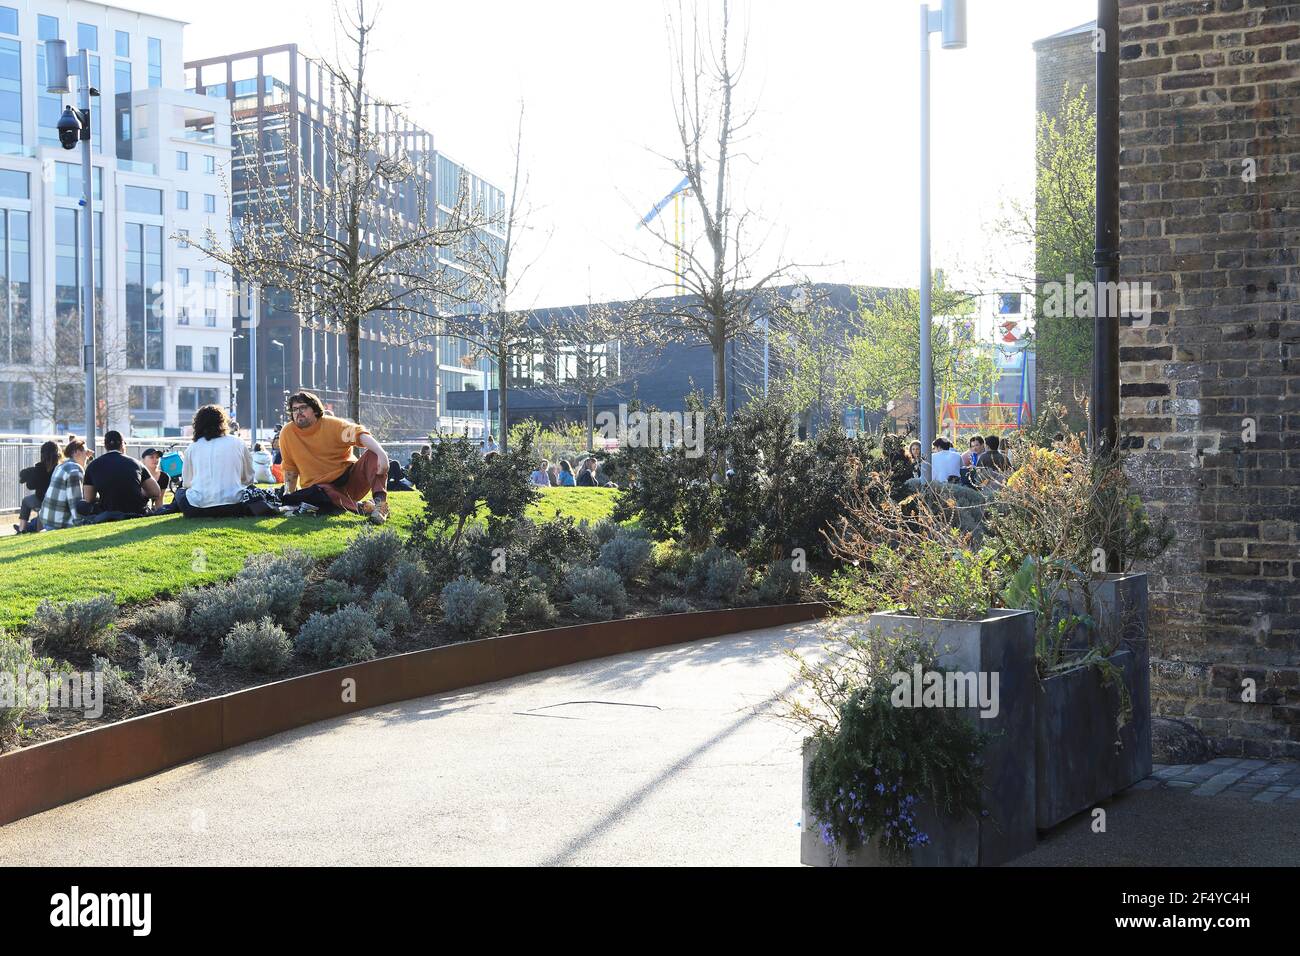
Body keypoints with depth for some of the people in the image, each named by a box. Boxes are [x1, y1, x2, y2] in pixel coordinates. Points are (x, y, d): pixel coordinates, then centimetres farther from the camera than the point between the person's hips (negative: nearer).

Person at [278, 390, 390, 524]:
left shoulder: (333, 425, -6)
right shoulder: (287, 433, 1)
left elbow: (358, 434, -23)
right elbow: (290, 469, 10)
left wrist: (381, 452, -41)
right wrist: (289, 496, 4)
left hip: (349, 478, 0)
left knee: (373, 454, -23)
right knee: (311, 494, -36)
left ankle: (380, 501, -41)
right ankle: (362, 508, -46)